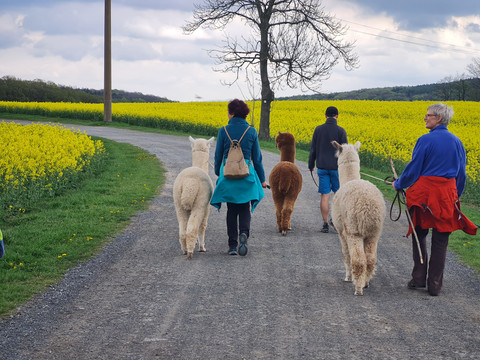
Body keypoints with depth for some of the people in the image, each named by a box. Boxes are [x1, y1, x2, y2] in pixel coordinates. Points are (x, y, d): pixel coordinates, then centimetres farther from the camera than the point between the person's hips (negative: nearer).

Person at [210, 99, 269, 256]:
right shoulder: (252, 131, -2)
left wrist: (218, 174, 18)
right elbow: (257, 158, 1)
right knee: (245, 208, 12)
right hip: (247, 175, 0)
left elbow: (218, 156, 1)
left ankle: (232, 245, 9)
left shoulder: (223, 131, -6)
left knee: (232, 210, 11)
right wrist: (262, 179, 10)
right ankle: (244, 233, -16)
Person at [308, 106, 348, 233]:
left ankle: (325, 224, 2)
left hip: (322, 167, 2)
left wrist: (311, 165, 16)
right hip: (336, 167, -2)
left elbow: (313, 149, 4)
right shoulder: (341, 131, -7)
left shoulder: (318, 129, 0)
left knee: (324, 196, 3)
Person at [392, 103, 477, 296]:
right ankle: (435, 285, 9)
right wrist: (455, 196, 24)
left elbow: (414, 169, -9)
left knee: (419, 234, 13)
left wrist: (398, 184, 7)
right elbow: (461, 173, 12)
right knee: (440, 240, 7)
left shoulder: (425, 140, -11)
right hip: (447, 194, 4)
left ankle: (419, 278, 13)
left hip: (424, 193, -4)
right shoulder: (457, 142, 6)